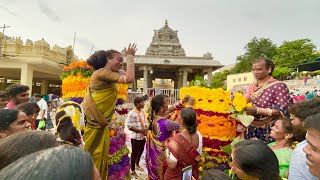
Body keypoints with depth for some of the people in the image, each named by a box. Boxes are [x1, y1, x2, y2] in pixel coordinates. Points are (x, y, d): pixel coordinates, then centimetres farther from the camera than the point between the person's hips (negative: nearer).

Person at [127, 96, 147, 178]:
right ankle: (133, 171, 25)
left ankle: (137, 164, 47)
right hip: (135, 137, -7)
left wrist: (145, 130, -7)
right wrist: (141, 130, -22)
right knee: (134, 153, 8)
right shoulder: (132, 113, -19)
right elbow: (129, 126, -19)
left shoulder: (143, 111, 2)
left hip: (143, 136, 7)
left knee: (140, 151, 23)